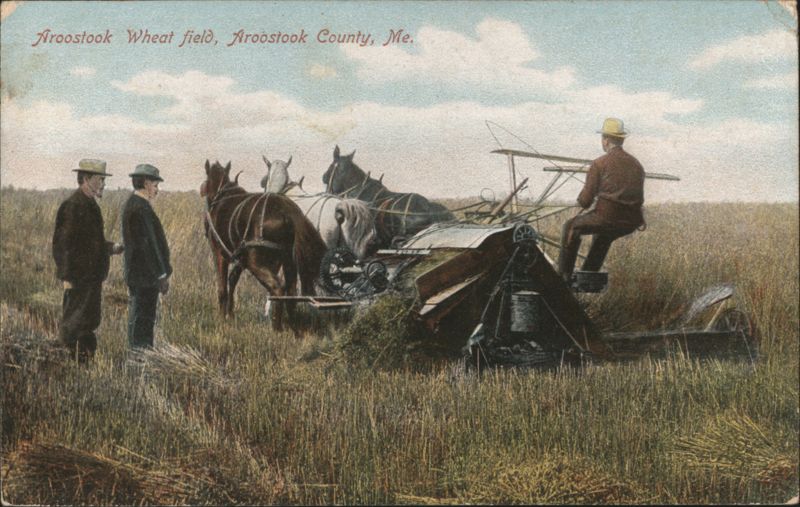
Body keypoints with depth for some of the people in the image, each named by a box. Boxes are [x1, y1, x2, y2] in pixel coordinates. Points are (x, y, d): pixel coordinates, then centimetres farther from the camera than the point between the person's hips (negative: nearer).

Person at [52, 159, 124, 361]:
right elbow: (64, 243, -19)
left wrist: (111, 248, 8)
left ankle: (86, 357, 23)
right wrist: (67, 277, -20)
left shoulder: (90, 204, 14)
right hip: (79, 277, -10)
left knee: (89, 322, 15)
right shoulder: (72, 206, -15)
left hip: (93, 276, 10)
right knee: (75, 324, -4)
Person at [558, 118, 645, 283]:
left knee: (572, 227, 20)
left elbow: (585, 201, -7)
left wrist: (581, 200, 19)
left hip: (607, 218, -6)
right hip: (631, 222, 6)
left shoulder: (599, 164, -6)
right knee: (604, 235, 37)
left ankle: (564, 275, 19)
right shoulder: (636, 164, 11)